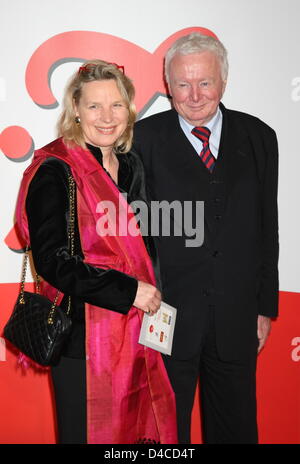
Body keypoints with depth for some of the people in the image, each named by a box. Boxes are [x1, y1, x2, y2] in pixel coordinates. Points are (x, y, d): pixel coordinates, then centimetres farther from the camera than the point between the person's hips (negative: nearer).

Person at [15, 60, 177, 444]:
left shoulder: (130, 167, 10)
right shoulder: (54, 171, -12)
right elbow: (52, 260, -18)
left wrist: (150, 292, 6)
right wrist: (129, 290, -19)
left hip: (134, 331, 6)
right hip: (82, 337, -6)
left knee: (137, 430, 17)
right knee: (87, 433, 9)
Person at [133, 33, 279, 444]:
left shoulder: (258, 137, 4)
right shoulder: (144, 139, -4)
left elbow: (267, 228, 6)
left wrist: (266, 305, 5)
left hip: (237, 317, 3)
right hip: (167, 316, -2)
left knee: (236, 428, 19)